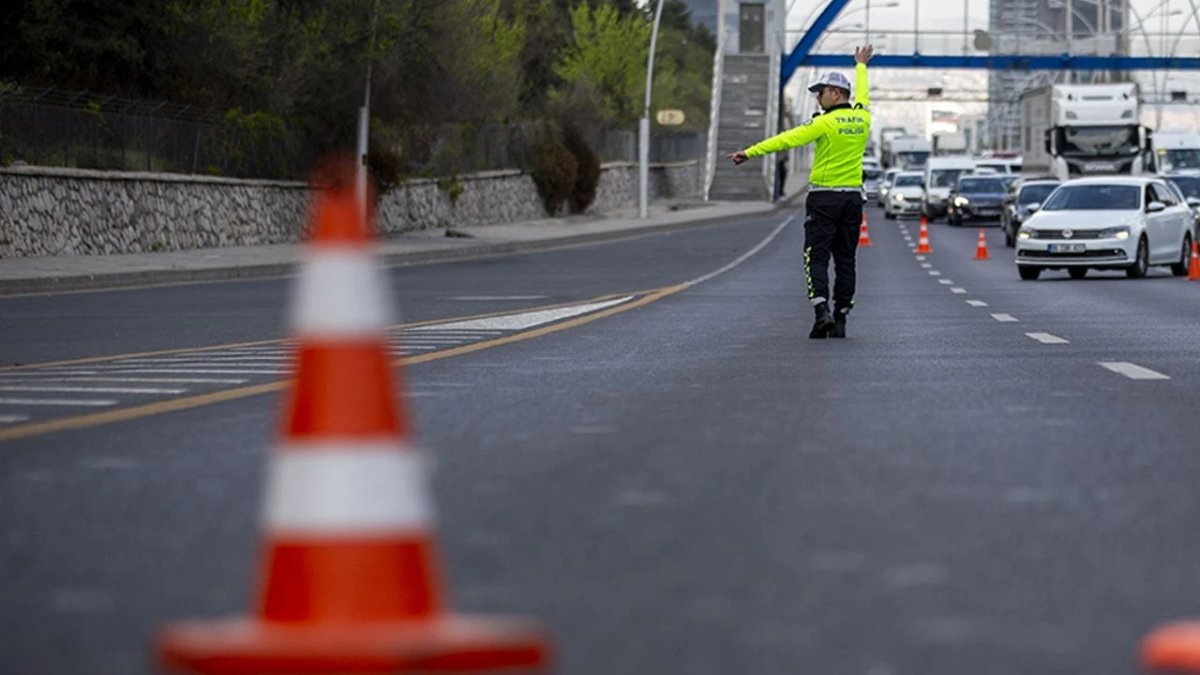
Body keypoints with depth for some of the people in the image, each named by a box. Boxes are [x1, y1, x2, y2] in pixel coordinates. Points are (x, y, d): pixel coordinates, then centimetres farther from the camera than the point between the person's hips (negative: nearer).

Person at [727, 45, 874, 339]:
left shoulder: (826, 122, -13)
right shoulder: (862, 118, 5)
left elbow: (788, 139, -19)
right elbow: (861, 95, 28)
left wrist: (750, 152, -22)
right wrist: (861, 66, 48)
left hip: (824, 197, -6)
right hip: (853, 198, 6)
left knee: (816, 257, -4)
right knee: (845, 259, 8)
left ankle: (822, 311, -21)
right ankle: (840, 320, 8)